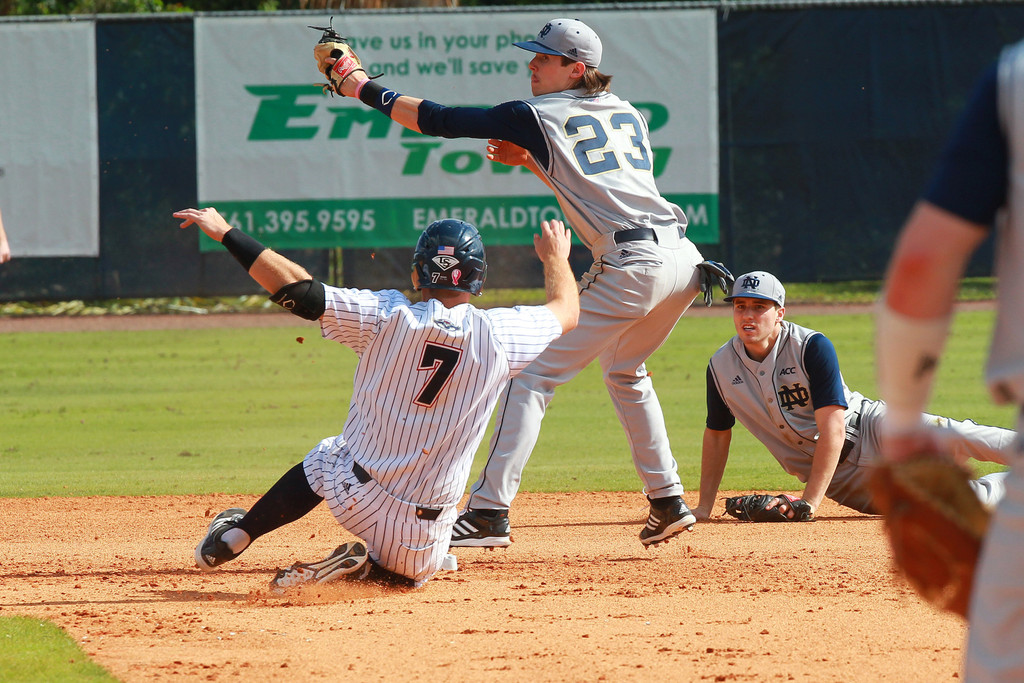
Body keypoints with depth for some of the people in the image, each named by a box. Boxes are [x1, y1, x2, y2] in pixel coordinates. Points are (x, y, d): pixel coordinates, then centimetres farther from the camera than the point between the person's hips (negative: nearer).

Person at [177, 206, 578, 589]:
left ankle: (235, 536, 27)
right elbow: (566, 310, 10)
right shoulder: (499, 336, -9)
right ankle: (371, 565, -3)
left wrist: (226, 233, -6)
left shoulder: (389, 317, -14)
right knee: (409, 573, 30)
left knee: (323, 459, 34)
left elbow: (298, 290, -14)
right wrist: (556, 258, 32)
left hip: (353, 500, 1)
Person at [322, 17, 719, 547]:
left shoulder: (538, 117, 2)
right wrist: (531, 161, 27)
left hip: (630, 266, -8)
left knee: (533, 374, -4)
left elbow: (438, 120, 3)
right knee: (624, 371, 31)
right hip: (686, 260, 8)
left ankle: (490, 511, -11)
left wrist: (366, 89, 12)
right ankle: (668, 501, 28)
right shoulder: (627, 114, 21)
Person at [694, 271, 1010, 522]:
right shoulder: (721, 367, -4)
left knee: (954, 437, -29)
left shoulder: (813, 347, -18)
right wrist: (703, 509, 5)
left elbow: (833, 427, -24)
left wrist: (808, 502, -31)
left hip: (867, 430, -2)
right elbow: (717, 434, 11)